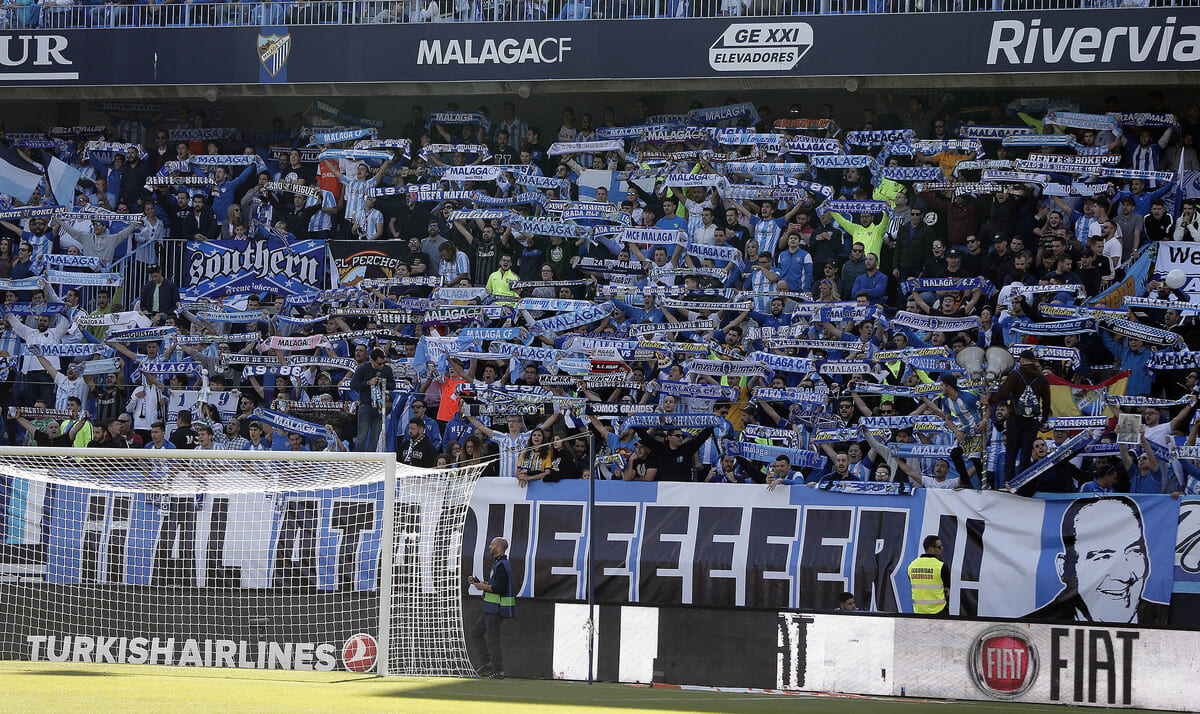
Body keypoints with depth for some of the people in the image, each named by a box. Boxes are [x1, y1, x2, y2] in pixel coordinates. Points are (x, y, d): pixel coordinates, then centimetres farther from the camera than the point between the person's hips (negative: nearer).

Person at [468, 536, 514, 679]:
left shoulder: (501, 565, -17)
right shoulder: (497, 564, 17)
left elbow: (498, 587, -25)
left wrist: (483, 587, -12)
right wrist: (478, 582, 16)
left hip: (496, 609, -11)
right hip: (490, 608, 11)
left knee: (492, 639, -6)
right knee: (476, 632, 15)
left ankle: (498, 671, 0)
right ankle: (489, 663, 16)